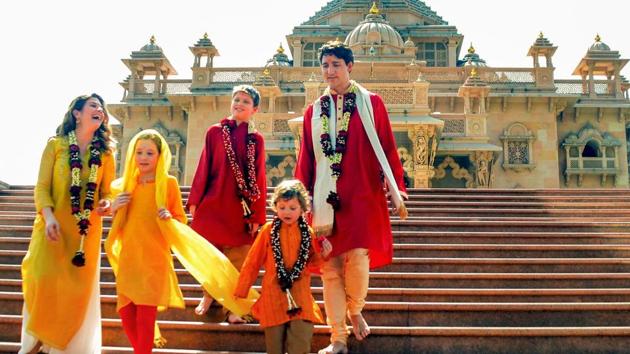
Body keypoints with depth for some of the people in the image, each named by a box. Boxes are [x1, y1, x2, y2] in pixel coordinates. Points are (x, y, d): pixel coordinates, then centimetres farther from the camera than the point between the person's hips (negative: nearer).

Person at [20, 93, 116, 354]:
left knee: (79, 287, 3)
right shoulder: (56, 145, -1)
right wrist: (48, 216, -21)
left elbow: (106, 191, 8)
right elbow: (42, 187, -5)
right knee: (43, 281, -7)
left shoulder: (105, 153, 5)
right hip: (54, 226, -2)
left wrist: (106, 203, -16)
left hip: (88, 230, 2)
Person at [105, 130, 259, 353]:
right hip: (128, 258, 4)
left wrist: (169, 219, -19)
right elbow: (119, 225, 15)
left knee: (145, 316, -4)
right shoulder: (125, 184, 7)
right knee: (126, 313, 8)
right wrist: (114, 209, -4)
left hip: (154, 260, -4)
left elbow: (181, 221, 1)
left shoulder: (168, 183, -4)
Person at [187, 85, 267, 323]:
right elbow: (203, 168, 4)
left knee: (237, 259, 4)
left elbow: (259, 178, 1)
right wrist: (194, 202, 2)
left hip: (241, 208, 0)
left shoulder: (256, 139, 3)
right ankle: (208, 294, 32)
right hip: (213, 203, 0)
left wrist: (257, 215, -3)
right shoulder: (215, 132, 3)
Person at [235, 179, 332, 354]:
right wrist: (241, 290, 6)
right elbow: (253, 261, 3)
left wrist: (322, 254, -6)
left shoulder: (308, 232, 3)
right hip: (273, 294, -1)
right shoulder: (269, 230, -2)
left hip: (300, 295, 1)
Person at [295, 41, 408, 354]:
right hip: (325, 198, 3)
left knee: (357, 260, -12)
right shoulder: (314, 111, 12)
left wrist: (396, 191, -5)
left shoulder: (371, 103, 4)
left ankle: (355, 311, 19)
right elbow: (305, 159, 13)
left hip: (363, 196, -3)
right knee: (330, 268, 2)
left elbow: (387, 148, 2)